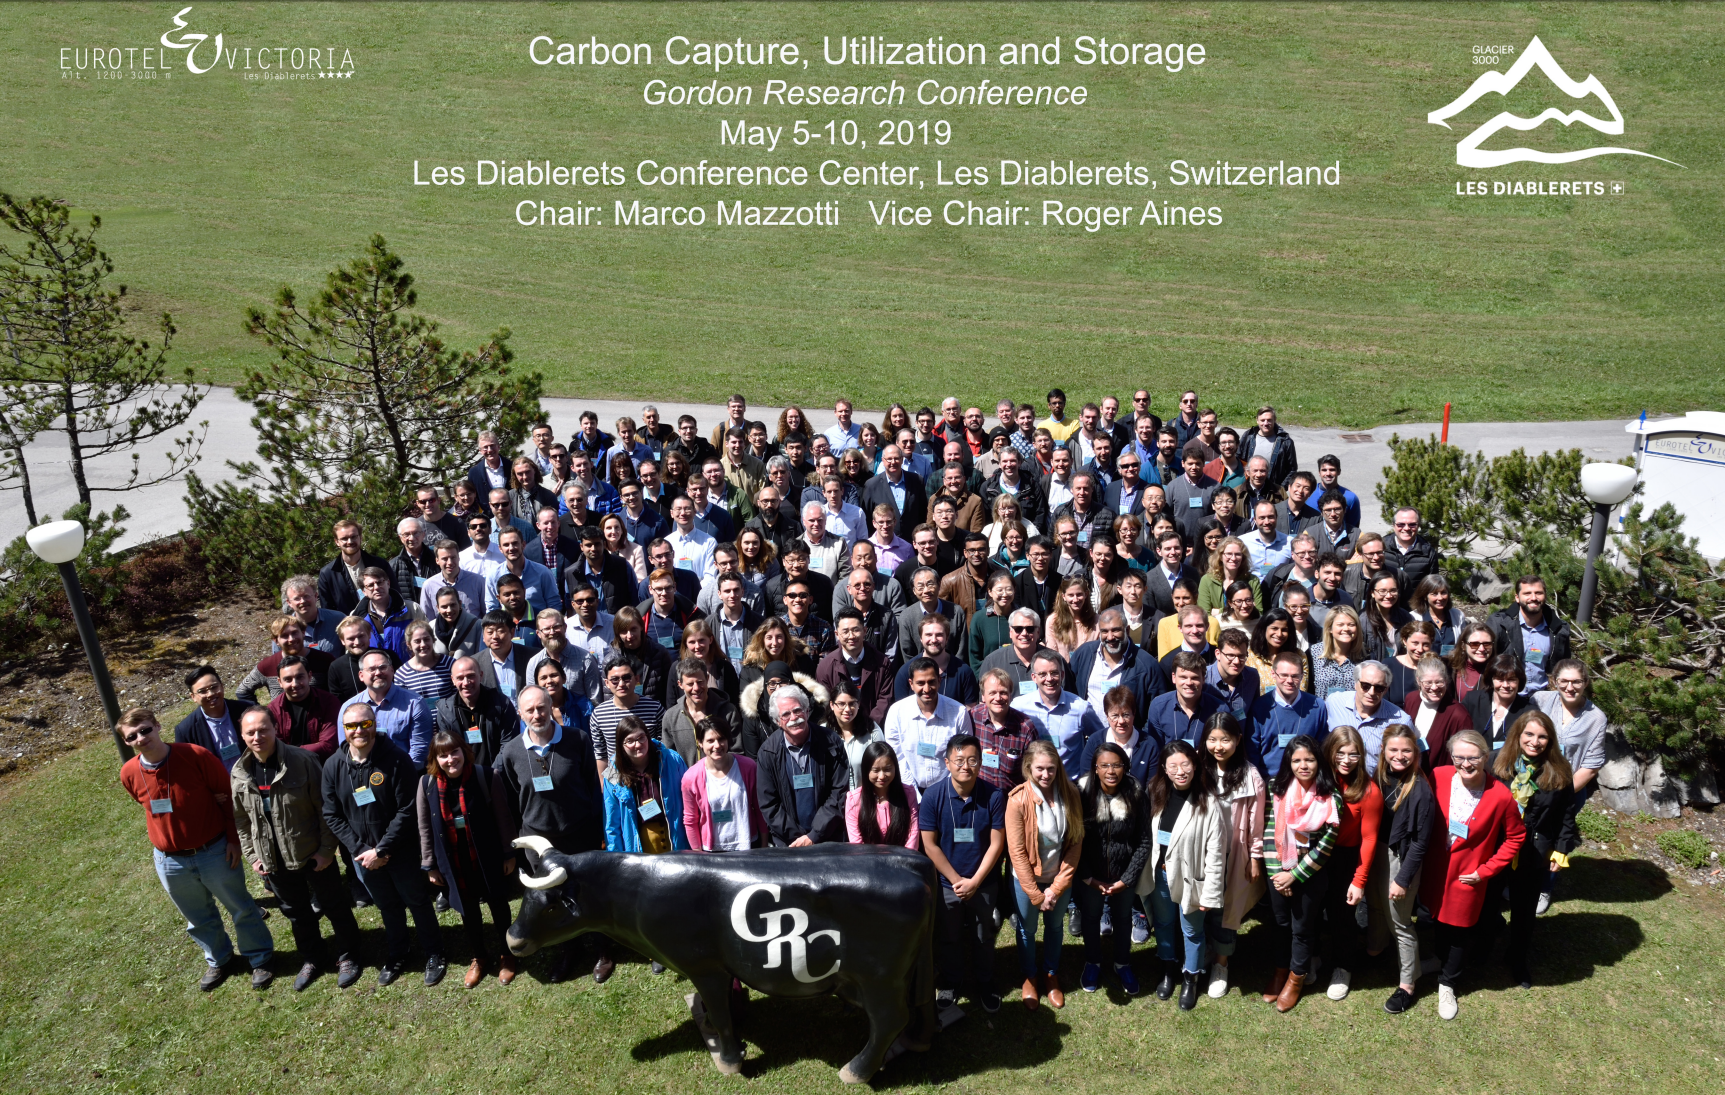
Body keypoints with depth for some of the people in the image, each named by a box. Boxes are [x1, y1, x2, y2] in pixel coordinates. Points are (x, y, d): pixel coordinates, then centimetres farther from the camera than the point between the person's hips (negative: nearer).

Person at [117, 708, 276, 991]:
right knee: (199, 919, 22)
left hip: (214, 851, -3)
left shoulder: (196, 755, -21)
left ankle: (261, 959, 34)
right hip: (170, 861, 3)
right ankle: (218, 961, 46)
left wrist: (234, 838, -9)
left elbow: (228, 795, -10)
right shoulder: (129, 774, -10)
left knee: (241, 908, 13)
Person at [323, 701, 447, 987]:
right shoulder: (333, 766, -6)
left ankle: (434, 955, 31)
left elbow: (407, 810, -17)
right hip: (363, 854, 3)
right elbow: (332, 815, -1)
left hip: (401, 852, -3)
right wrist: (360, 850, -10)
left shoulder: (396, 759, -19)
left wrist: (382, 850, -18)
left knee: (418, 902, 11)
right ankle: (395, 955, 42)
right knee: (388, 907, 20)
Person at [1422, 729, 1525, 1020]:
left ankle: (1447, 983, 38)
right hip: (1434, 870, 2)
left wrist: (1485, 870, -7)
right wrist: (1424, 854, -2)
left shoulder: (1501, 797, -22)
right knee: (1437, 919, 21)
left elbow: (1516, 837, -6)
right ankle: (1440, 959, 51)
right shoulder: (1439, 777, -15)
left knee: (1459, 929, 15)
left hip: (1467, 877, -2)